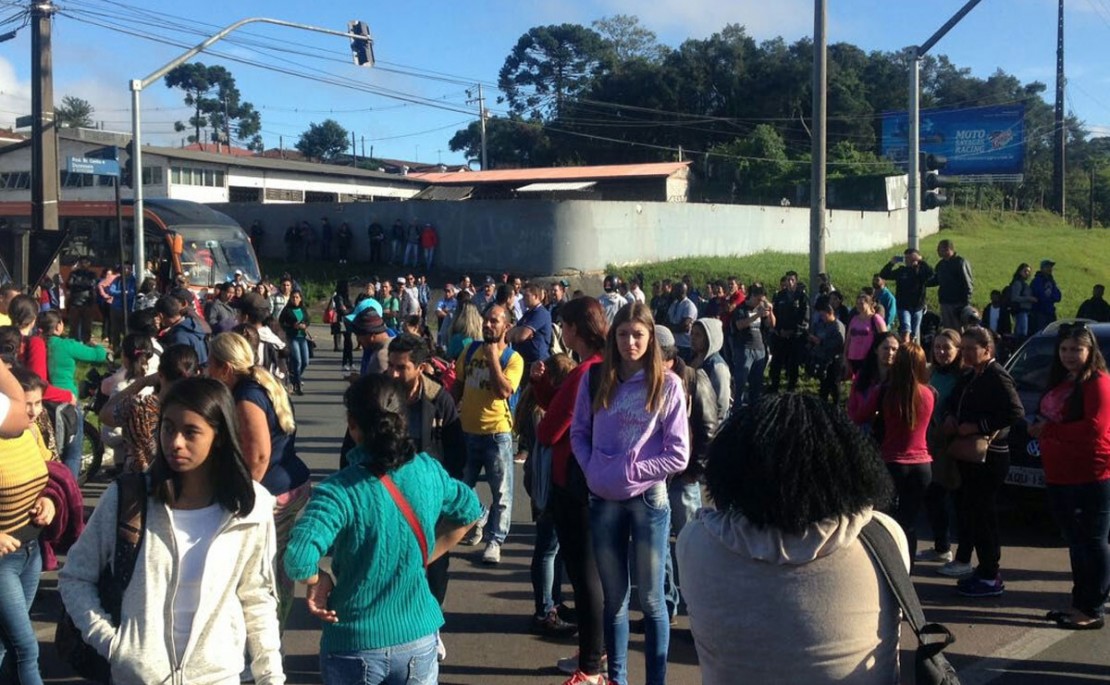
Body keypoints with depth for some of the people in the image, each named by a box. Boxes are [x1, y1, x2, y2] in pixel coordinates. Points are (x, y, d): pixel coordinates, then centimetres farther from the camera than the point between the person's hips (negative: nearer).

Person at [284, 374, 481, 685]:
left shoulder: (339, 491, -21)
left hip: (355, 646, -3)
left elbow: (298, 559, -34)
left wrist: (318, 580, -14)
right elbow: (469, 509, 13)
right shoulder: (429, 471, -6)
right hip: (419, 638, 3)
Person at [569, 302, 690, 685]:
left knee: (650, 599, 5)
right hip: (604, 500, 3)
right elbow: (579, 433, 8)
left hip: (648, 499, -3)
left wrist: (629, 471, -14)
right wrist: (593, 469, -9)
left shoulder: (667, 385, -7)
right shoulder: (595, 379, 2)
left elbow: (678, 455, -9)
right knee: (613, 598, 14)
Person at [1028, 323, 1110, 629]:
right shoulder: (1060, 382, 16)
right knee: (1075, 543, 16)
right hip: (1059, 477, 9)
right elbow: (1047, 418, 22)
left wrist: (1049, 430, -15)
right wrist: (1039, 429, -1)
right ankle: (1079, 603, 26)